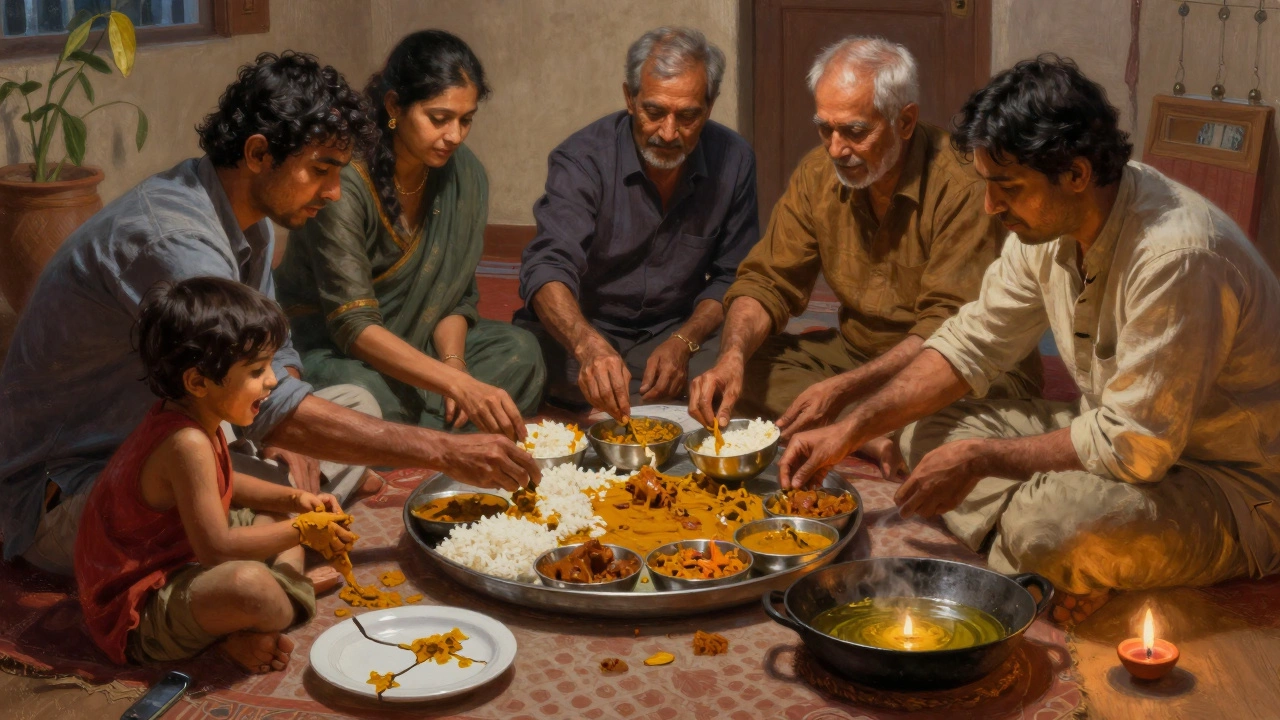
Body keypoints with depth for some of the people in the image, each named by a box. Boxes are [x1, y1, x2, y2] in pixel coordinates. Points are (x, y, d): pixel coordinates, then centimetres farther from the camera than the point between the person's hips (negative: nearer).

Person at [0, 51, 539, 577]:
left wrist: (290, 448, -11)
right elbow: (266, 406, -34)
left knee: (355, 407, 5)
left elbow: (272, 353, 10)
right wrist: (442, 453, -30)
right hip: (63, 493, -10)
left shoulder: (247, 218, 2)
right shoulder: (172, 242, -30)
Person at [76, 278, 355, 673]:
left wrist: (294, 499, 6)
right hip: (138, 608, -11)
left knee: (274, 516, 21)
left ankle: (287, 581, -4)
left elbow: (225, 486, 21)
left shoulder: (183, 416, 2)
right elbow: (217, 548, -28)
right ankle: (295, 591, -9)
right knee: (249, 586, -40)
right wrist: (302, 532, -17)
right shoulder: (187, 444, -28)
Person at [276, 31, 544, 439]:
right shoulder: (343, 183, -24)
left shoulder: (464, 176, -5)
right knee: (366, 396, -38)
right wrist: (461, 385, -40)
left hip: (411, 342, 7)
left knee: (519, 351, -15)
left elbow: (454, 298, 3)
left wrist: (453, 365, -19)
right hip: (322, 347, -6)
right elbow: (353, 325, -30)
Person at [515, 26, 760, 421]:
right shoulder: (583, 159, -15)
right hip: (581, 330, -3)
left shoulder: (733, 160, -4)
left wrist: (683, 342, -18)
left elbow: (730, 278, 3)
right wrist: (589, 346, -50)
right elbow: (547, 267, -29)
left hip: (676, 333, 3)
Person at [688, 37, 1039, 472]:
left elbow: (951, 325, -25)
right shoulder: (818, 174, -2)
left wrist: (844, 389, -34)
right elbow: (768, 281, 1)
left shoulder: (963, 183, -22)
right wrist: (734, 354, -21)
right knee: (742, 371, -17)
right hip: (857, 351, 6)